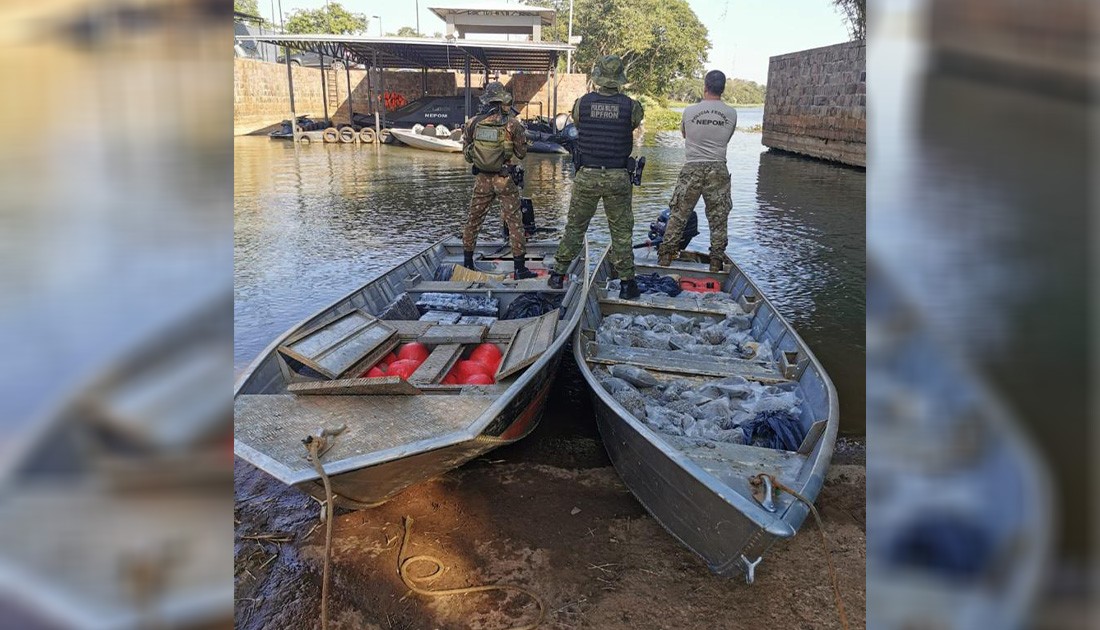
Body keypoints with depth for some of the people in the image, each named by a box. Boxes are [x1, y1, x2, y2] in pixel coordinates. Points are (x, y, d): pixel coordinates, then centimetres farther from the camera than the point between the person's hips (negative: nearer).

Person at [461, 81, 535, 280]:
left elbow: (466, 153, 8)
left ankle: (467, 263, 23)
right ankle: (520, 267, 1)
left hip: (481, 179, 3)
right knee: (514, 222, 2)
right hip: (504, 179, -3)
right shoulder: (512, 124, -7)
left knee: (473, 220, 15)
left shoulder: (473, 123, 0)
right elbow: (521, 154, 1)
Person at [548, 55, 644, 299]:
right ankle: (626, 283, 10)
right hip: (617, 178, -1)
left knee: (575, 227, 14)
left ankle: (558, 274, 20)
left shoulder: (582, 103, -4)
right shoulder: (631, 106, -6)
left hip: (586, 176, 1)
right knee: (621, 232, 8)